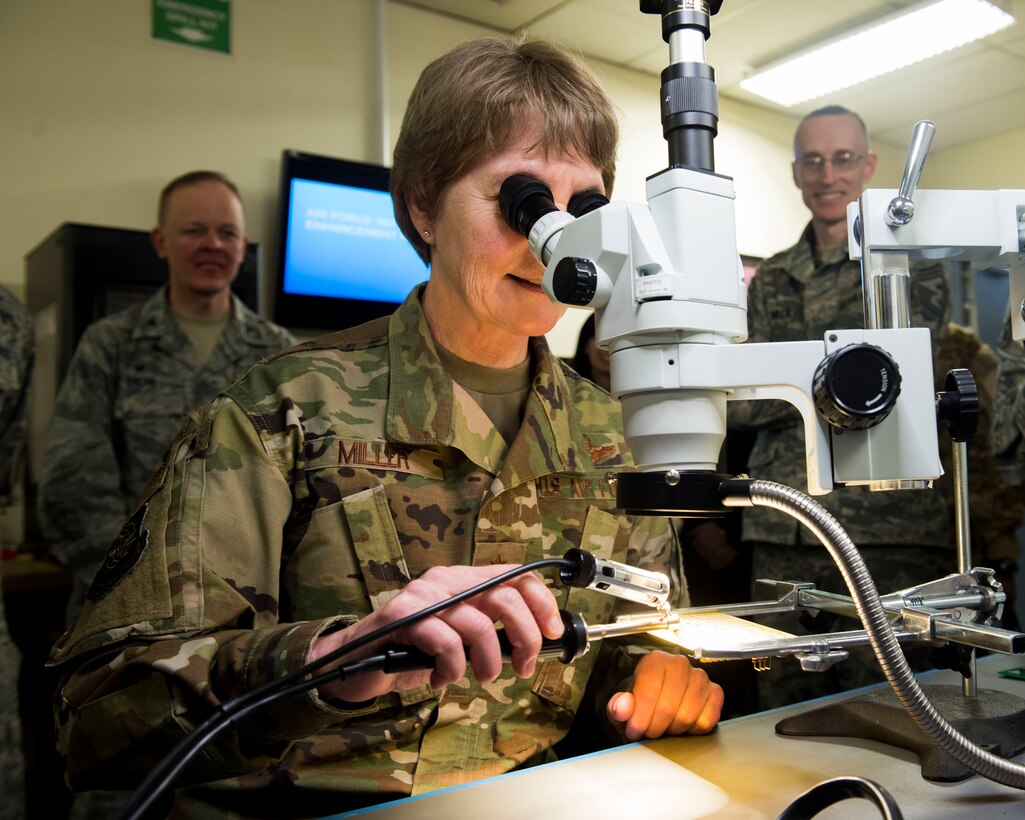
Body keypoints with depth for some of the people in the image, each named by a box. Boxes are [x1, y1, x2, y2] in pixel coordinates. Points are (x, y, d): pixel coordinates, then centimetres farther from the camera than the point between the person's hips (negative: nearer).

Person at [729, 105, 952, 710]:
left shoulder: (912, 264, 6)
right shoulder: (771, 281, 15)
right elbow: (742, 402, 5)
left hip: (889, 530, -3)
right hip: (784, 530, 3)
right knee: (784, 715, 11)